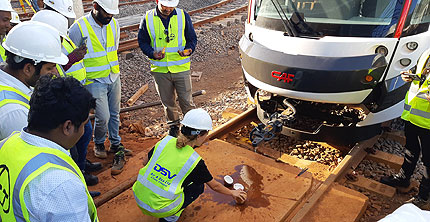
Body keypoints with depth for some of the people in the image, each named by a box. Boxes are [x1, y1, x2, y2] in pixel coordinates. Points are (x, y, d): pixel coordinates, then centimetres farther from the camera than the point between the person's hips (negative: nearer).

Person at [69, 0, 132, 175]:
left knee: (114, 114, 14)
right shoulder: (79, 28, -16)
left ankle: (116, 145, 31)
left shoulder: (113, 24, 2)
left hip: (114, 78, 5)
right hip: (95, 81, -5)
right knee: (103, 117, -5)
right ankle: (98, 144, 24)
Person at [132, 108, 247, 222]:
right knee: (198, 186, 14)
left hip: (138, 197, 5)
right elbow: (215, 186, 4)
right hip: (158, 208, -5)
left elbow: (146, 163, 12)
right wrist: (233, 193, 22)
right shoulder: (195, 162, -12)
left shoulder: (165, 141, -4)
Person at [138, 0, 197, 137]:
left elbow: (192, 38, 5)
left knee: (186, 100, 3)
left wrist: (189, 50, -16)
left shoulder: (183, 16, -2)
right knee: (167, 101, 14)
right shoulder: (148, 18, -2)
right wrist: (152, 53, -15)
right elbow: (142, 41, 4)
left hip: (181, 68, -1)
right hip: (159, 69, 1)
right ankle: (173, 125, 36)